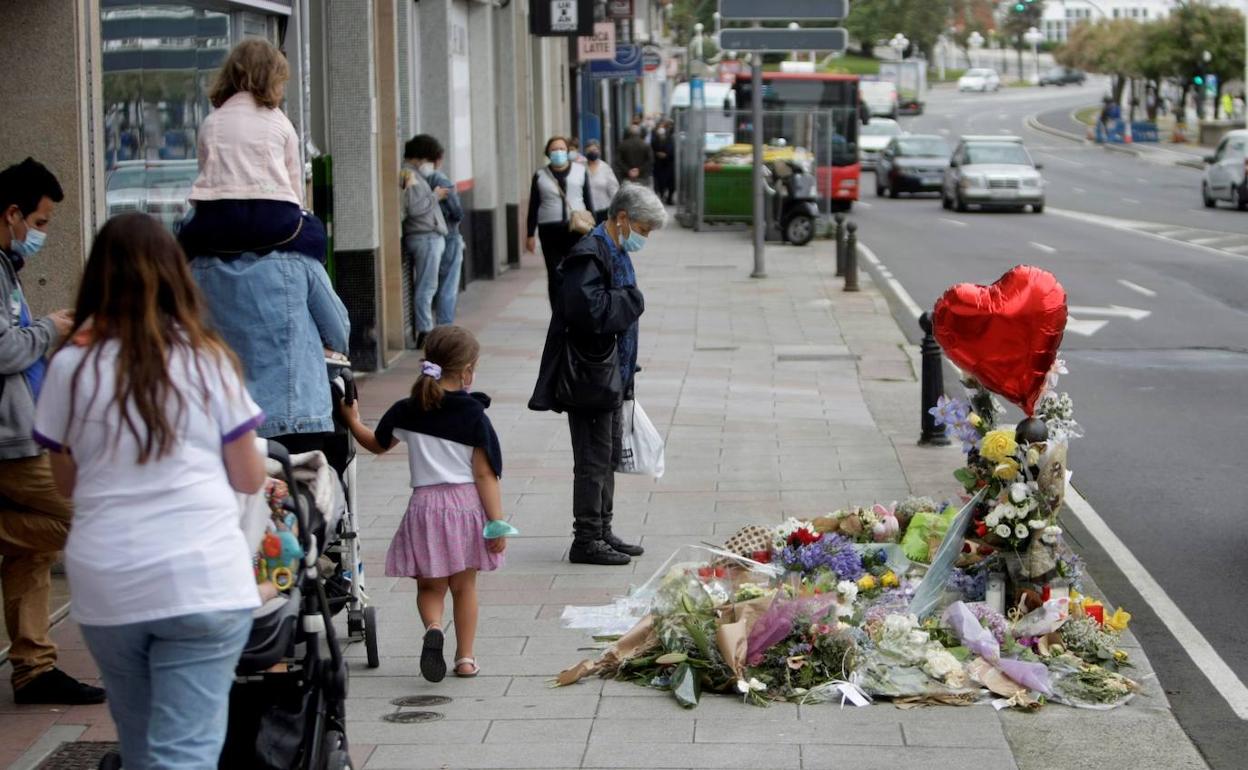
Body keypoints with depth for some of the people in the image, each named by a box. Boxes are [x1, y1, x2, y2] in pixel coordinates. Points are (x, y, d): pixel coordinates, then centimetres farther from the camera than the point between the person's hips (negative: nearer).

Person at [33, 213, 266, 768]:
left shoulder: (70, 366, 1)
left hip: (105, 587, 2)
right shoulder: (206, 360, 0)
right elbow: (249, 480, 6)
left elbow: (66, 484, 11)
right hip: (203, 582, -2)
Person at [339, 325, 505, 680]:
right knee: (464, 585, 15)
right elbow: (484, 474, -9)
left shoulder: (407, 412, 1)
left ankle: (433, 627, -16)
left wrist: (353, 420, 36)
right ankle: (465, 657, 17)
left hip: (425, 503, 1)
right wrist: (497, 522, -6)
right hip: (467, 504, -1)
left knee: (429, 586, 13)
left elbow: (376, 444, 19)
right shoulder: (474, 415, -7)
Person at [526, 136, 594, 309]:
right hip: (550, 230, 0)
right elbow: (533, 207, 7)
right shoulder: (540, 176, 5)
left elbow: (588, 201, 9)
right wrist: (530, 235, 4)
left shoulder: (580, 171, 6)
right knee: (554, 276, 1)